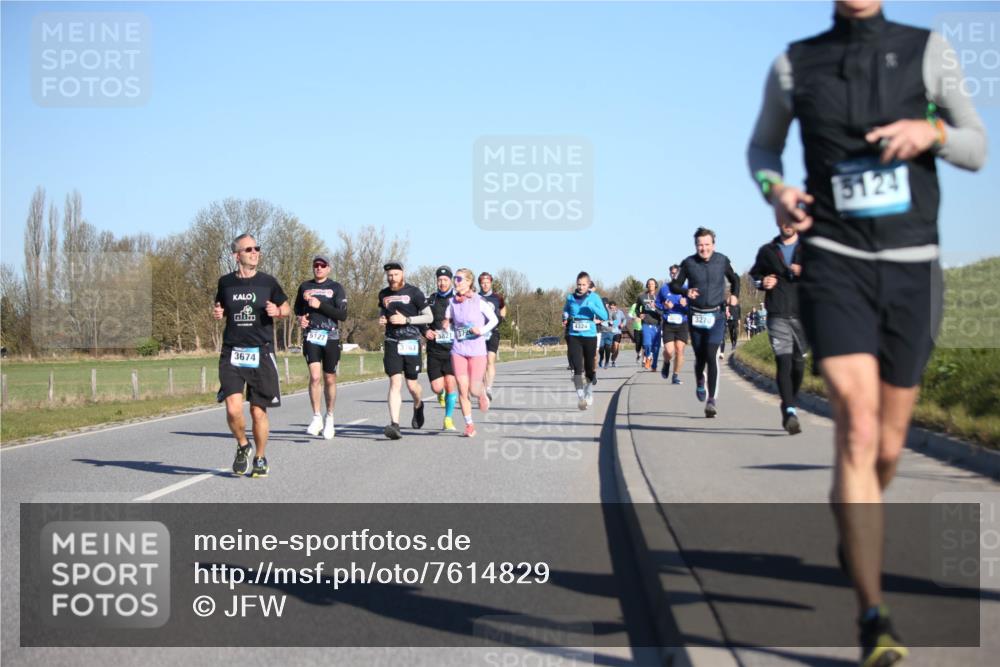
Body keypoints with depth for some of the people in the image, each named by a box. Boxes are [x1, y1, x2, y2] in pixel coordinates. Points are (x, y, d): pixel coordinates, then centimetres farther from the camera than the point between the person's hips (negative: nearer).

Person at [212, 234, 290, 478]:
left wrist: (277, 312, -9)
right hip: (232, 353, 1)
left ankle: (260, 458, 23)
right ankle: (242, 446, 15)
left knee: (258, 412, 2)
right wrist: (217, 313, 0)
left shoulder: (267, 282, 2)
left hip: (261, 354, -1)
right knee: (233, 409, -14)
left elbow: (286, 308, 13)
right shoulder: (226, 282, 6)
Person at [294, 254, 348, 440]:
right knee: (315, 376, -15)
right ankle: (317, 417, -9)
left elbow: (343, 315, -5)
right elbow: (297, 308, 28)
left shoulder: (336, 288, 4)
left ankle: (329, 418, 21)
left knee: (330, 379, 6)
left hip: (331, 337, -1)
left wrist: (320, 305, -14)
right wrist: (300, 318, 6)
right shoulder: (305, 287, 13)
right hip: (311, 336, 1)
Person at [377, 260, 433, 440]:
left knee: (411, 384, 6)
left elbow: (429, 317, -3)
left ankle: (418, 405, 42)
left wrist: (406, 320, -14)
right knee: (395, 382, -12)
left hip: (411, 342, -2)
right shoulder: (384, 294, 11)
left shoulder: (413, 292, -3)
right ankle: (394, 425, -19)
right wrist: (381, 320, 4)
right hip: (392, 342, 2)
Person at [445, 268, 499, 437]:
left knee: (474, 389, -5)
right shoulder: (452, 302, 5)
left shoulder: (479, 301, -6)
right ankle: (469, 424, 9)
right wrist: (447, 325, -4)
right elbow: (448, 321, 18)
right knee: (462, 389, -4)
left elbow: (494, 320, 2)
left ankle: (483, 394, 33)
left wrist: (482, 330, -14)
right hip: (458, 350, 3)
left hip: (477, 350, -3)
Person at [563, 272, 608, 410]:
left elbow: (604, 316, -8)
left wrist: (592, 307, -22)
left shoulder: (594, 297, -2)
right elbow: (565, 311, 23)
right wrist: (565, 319, 1)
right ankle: (580, 397, -16)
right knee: (578, 368, -14)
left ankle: (589, 390, 36)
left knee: (589, 368, 10)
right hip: (574, 337, 0)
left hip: (590, 336, 0)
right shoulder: (570, 297, 4)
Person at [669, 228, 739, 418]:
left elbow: (734, 279, 17)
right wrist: (686, 292, -19)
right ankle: (700, 384, 43)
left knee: (711, 356, -15)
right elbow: (674, 285, 2)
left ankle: (712, 399, -13)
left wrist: (734, 295, -2)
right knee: (700, 356, 9)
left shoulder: (722, 261, -1)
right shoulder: (688, 263, -4)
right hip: (696, 316, 1)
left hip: (716, 316, -1)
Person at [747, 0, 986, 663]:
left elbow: (978, 150, 5)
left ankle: (850, 514, 49)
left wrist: (930, 132, -19)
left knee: (887, 448, 12)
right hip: (832, 264, -2)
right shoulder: (794, 65, 5)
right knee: (858, 428, -21)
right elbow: (762, 149, 20)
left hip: (912, 268, 2)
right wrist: (775, 191, -4)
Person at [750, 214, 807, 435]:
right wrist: (762, 282, 4)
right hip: (778, 315, -1)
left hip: (804, 314, 1)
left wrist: (805, 273, -15)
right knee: (783, 362, -14)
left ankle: (789, 405, 26)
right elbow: (754, 275, 27)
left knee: (798, 363, 6)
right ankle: (790, 411, -20)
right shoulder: (767, 251, 14)